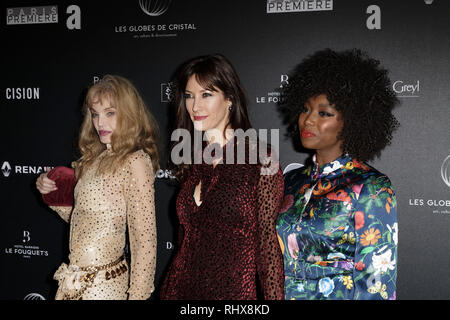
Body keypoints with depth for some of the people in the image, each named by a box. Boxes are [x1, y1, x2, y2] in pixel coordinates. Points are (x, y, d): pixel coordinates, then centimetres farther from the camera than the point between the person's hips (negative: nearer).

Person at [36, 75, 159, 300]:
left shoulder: (135, 162, -16)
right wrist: (51, 192, 2)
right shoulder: (96, 157, 8)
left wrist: (137, 296, -16)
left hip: (103, 287, -7)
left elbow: (145, 241, -17)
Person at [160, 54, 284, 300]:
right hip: (181, 288, 5)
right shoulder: (192, 163, 5)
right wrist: (172, 287, 11)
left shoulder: (261, 162, -11)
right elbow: (186, 237, 11)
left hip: (236, 289, -5)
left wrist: (273, 295, -15)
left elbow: (269, 244, -12)